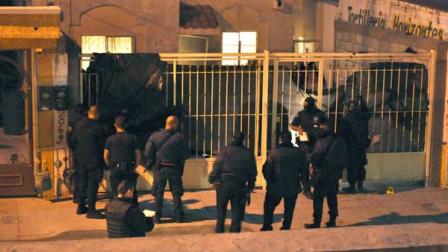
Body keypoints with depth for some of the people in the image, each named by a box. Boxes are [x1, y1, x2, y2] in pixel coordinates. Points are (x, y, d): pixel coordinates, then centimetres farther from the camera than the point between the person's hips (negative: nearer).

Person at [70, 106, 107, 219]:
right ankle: (91, 210, -2)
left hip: (80, 159, 6)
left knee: (82, 182, 16)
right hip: (94, 160, -6)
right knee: (93, 184, -2)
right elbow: (103, 144, -11)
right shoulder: (99, 127, -15)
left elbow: (72, 141, 7)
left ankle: (81, 207, 24)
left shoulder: (79, 125, 3)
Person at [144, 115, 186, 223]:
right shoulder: (179, 137, -8)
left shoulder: (154, 136, -7)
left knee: (158, 193, 9)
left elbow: (148, 152, -7)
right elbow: (183, 154, -2)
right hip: (174, 168, 0)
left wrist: (151, 163, 8)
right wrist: (181, 167, 13)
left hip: (159, 168, 0)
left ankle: (157, 216, 9)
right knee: (176, 194, 10)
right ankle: (179, 216, 13)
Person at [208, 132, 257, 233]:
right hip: (240, 186, 1)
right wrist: (250, 186, 16)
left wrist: (212, 180, 0)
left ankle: (219, 231, 15)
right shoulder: (248, 153, 4)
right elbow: (253, 172, 8)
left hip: (224, 184, -1)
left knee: (221, 210, 11)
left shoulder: (225, 151, -4)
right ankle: (235, 233, 6)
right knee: (237, 213, 7)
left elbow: (217, 167, -7)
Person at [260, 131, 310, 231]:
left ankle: (267, 227, 16)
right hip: (293, 189, 2)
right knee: (289, 210, 14)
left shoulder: (274, 153, -11)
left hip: (276, 187, -1)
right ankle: (286, 228, 14)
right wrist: (306, 188, 10)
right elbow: (305, 171, 2)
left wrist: (270, 182, 10)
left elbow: (266, 170, -8)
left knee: (269, 207, 17)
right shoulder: (300, 153, -4)